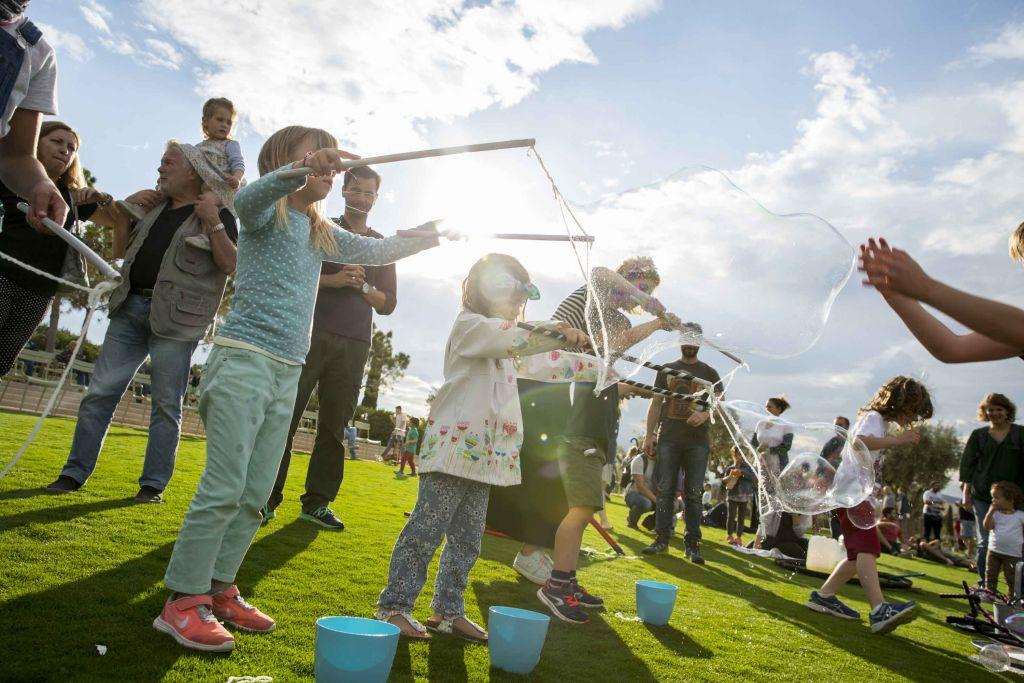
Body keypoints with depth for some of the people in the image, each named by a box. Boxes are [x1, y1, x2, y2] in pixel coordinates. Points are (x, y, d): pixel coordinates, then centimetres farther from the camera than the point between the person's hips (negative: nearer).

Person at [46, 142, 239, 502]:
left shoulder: (218, 215, 0)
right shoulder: (155, 205, 19)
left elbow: (232, 266, -11)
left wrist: (213, 223, -19)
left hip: (174, 317, -6)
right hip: (131, 307, 6)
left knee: (167, 404, 0)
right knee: (100, 392, 3)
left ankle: (154, 484, 7)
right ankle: (75, 472, 12)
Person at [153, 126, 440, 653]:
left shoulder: (321, 233, 20)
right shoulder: (267, 211, -2)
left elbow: (373, 252, 24)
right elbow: (247, 199, -25)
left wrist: (421, 240, 9)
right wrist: (300, 168, -43)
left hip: (287, 372, 7)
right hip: (244, 358, -7)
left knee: (256, 494, 7)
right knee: (224, 487, -10)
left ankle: (218, 588, 18)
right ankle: (183, 600, 0)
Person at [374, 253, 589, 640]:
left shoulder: (502, 340, 24)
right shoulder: (470, 325, -5)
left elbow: (544, 362, 27)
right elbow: (515, 339, -24)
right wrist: (559, 334, -35)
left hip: (484, 455, 9)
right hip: (455, 446, -9)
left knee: (468, 538, 12)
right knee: (426, 531, -4)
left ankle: (448, 611, 22)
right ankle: (394, 606, 6)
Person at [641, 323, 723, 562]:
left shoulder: (709, 373, 11)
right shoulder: (667, 370, 14)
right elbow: (655, 404, 12)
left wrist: (705, 414, -16)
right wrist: (649, 435, 5)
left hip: (697, 441, -1)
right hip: (668, 439, 1)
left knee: (693, 493, -1)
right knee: (665, 490, 0)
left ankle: (692, 545, 2)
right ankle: (662, 538, 7)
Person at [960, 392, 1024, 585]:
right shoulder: (978, 435, 8)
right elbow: (967, 464, 8)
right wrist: (966, 492, 2)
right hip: (982, 497, 1)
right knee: (985, 543, 4)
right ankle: (984, 582, 11)